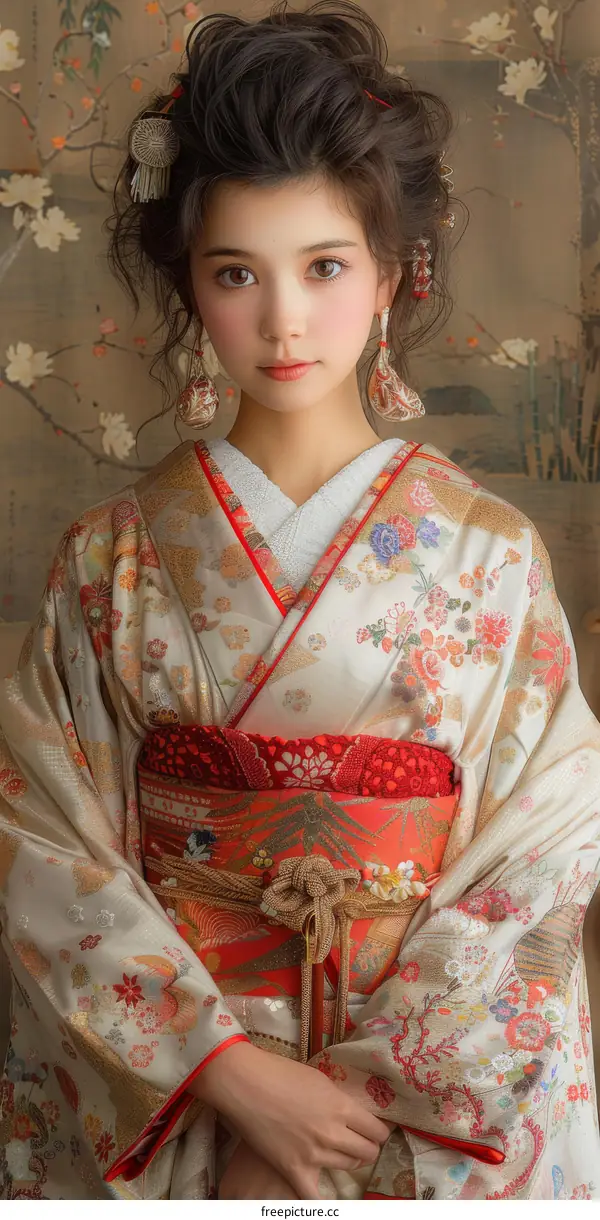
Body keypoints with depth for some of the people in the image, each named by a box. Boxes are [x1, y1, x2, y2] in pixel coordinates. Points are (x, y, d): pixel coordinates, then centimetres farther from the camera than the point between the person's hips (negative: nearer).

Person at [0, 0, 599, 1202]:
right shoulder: (116, 552, -6)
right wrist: (231, 1069, -16)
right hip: (158, 1093, 0)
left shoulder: (489, 551, -7)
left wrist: (345, 1096, -15)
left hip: (433, 1095, 0)